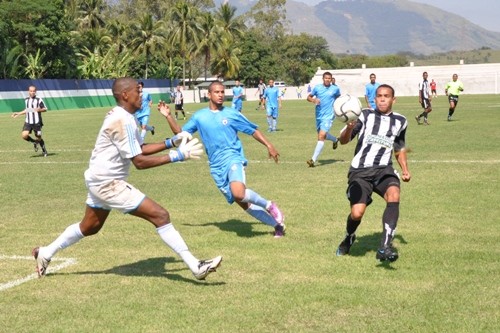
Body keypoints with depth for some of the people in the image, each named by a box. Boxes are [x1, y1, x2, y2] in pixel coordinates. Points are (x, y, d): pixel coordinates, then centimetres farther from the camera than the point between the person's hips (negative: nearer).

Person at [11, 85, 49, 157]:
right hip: (28, 122, 4)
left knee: (38, 137, 1)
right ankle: (34, 142, 14)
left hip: (37, 122, -4)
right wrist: (18, 113, 22)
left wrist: (40, 110, -22)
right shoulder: (26, 100, 10)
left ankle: (44, 151, 25)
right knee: (24, 135, -15)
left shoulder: (39, 99, -6)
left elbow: (45, 109, -2)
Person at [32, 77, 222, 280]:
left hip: (100, 180, 11)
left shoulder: (121, 116, 8)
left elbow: (140, 149, 14)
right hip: (108, 183, -11)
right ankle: (196, 267, -14)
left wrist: (171, 142, 4)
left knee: (89, 227, 26)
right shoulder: (122, 121, -22)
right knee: (160, 215, -13)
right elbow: (140, 162, -24)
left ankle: (45, 253, 38)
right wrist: (178, 156, -23)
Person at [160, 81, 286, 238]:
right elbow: (180, 132, 15)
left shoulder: (232, 113, 1)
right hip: (216, 166, 4)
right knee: (243, 203, 4)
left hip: (233, 158, -4)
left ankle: (268, 205, -8)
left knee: (238, 193, -33)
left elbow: (253, 130, 7)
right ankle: (277, 224, 17)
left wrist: (269, 146, -2)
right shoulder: (199, 116, 8)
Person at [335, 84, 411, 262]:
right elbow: (343, 140, -9)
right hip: (360, 170, -2)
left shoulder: (400, 121, 13)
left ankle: (385, 247, -33)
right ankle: (349, 238, 20)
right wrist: (349, 128, -31)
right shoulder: (365, 115, 2)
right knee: (357, 213, -17)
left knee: (394, 195, -31)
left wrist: (405, 169, 16)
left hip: (384, 169, 2)